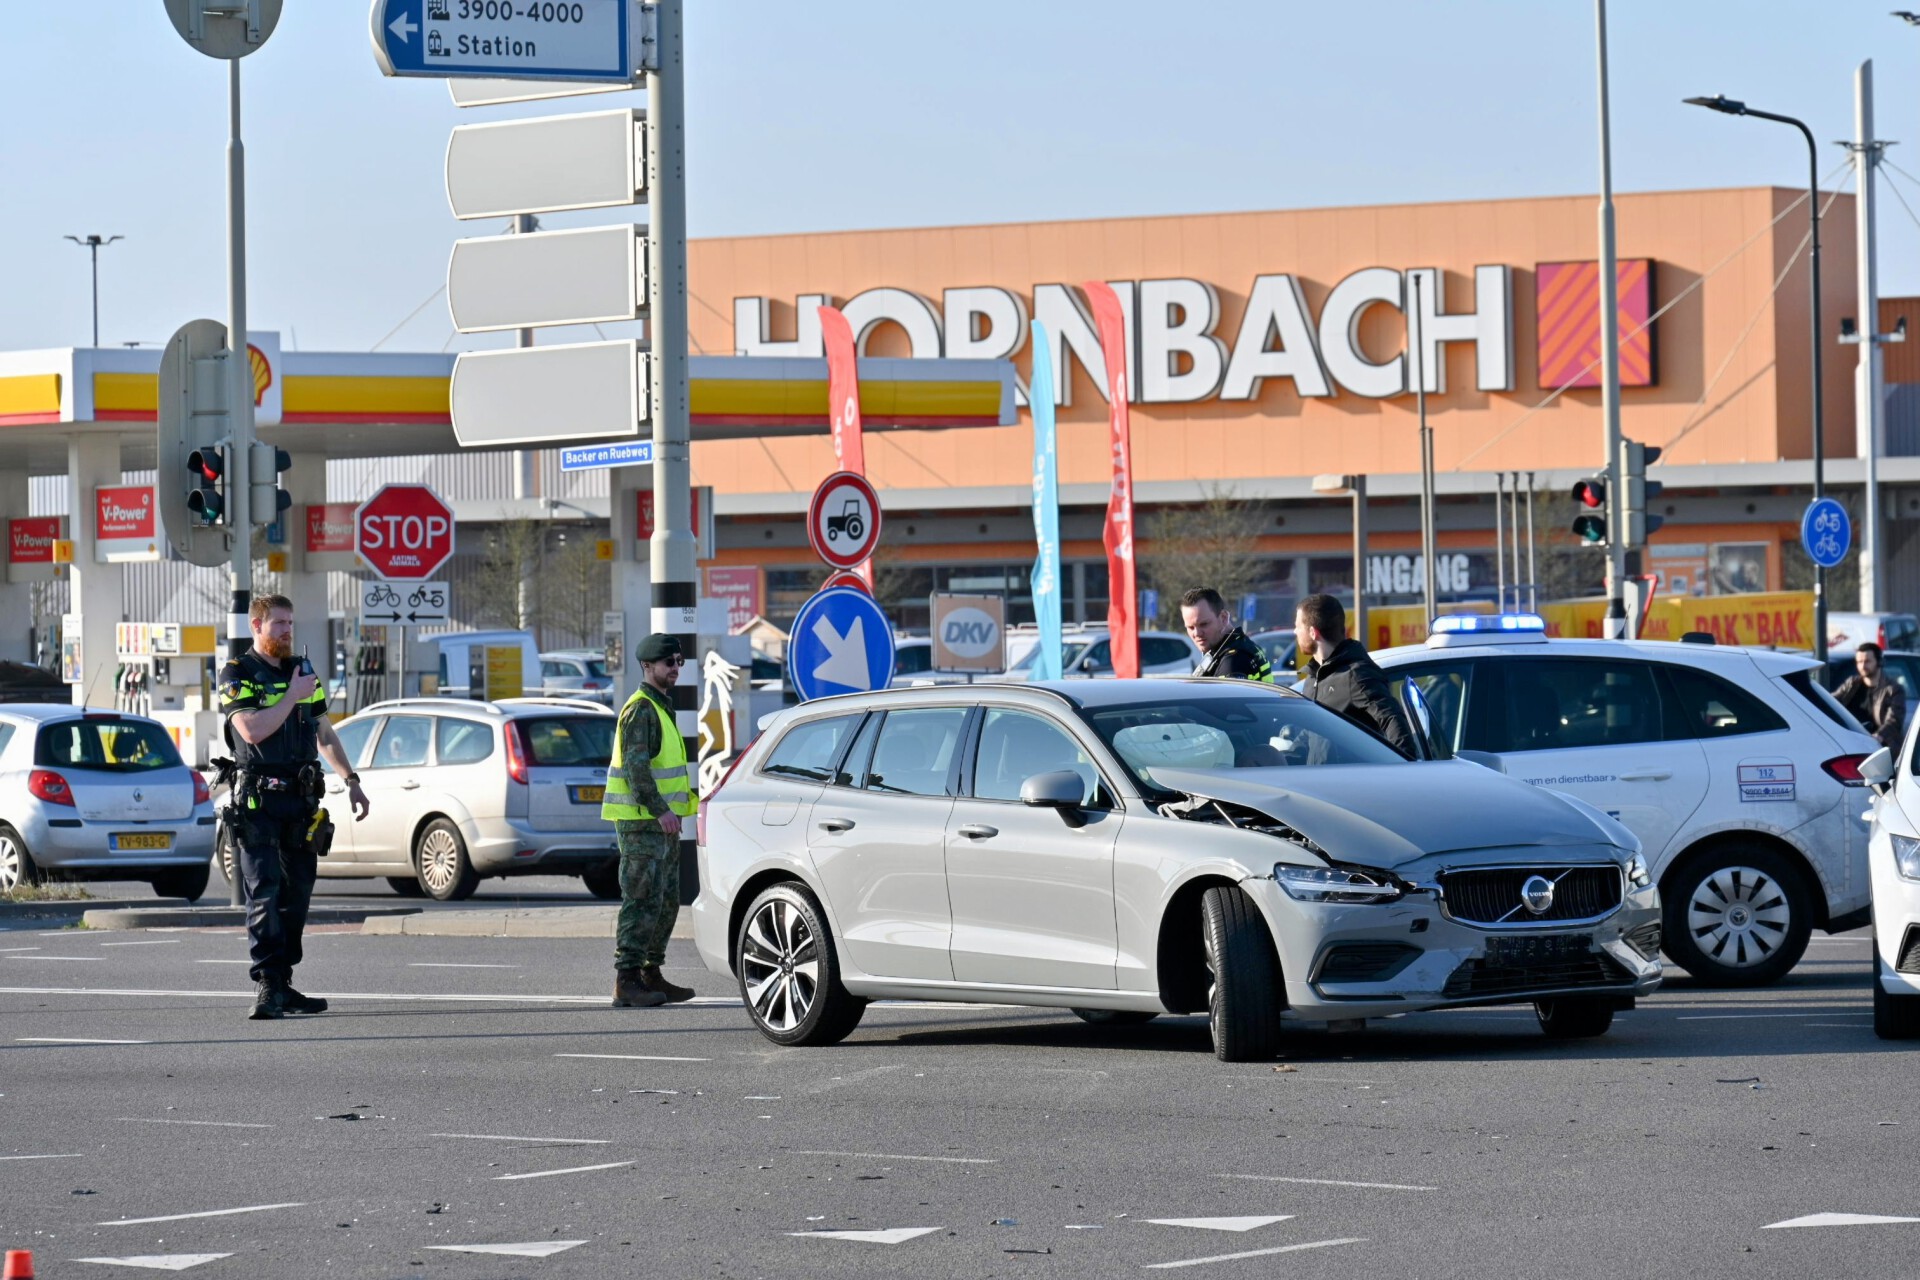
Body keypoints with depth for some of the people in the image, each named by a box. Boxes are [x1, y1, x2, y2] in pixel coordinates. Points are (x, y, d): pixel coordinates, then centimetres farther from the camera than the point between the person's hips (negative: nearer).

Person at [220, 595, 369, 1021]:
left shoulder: (303, 670, 17)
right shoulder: (237, 675, -3)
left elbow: (325, 733, 23)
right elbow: (252, 729, -18)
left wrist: (352, 781, 17)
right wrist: (293, 696, -12)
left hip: (301, 799, 7)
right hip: (258, 801, -7)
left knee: (297, 894, 7)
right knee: (264, 894, -13)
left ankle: (282, 986, 12)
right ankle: (266, 987, -18)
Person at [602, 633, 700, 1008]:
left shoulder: (661, 708, 20)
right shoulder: (640, 710, -13)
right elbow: (635, 765, -23)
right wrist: (661, 810, -29)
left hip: (661, 822, 10)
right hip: (641, 822, -10)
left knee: (666, 902, 13)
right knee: (643, 901, -12)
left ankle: (650, 976, 19)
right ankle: (626, 982, -12)